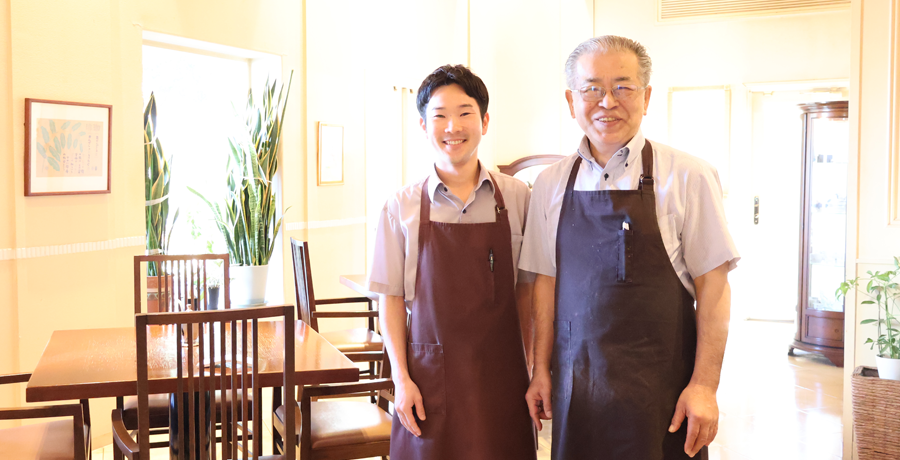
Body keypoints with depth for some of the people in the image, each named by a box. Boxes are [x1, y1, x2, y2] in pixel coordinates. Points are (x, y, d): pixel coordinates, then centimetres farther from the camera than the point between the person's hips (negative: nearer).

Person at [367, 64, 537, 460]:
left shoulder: (516, 198, 0)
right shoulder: (402, 207, -1)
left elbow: (525, 292, 4)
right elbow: (391, 298, 2)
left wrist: (535, 371, 3)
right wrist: (401, 378, -2)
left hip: (501, 374, 1)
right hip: (430, 375, 0)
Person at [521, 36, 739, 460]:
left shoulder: (688, 177, -6)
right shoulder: (550, 184, 5)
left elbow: (713, 286, -6)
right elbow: (547, 281, 10)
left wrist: (704, 385, -10)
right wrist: (541, 370, 8)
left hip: (660, 390, -3)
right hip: (575, 386, 3)